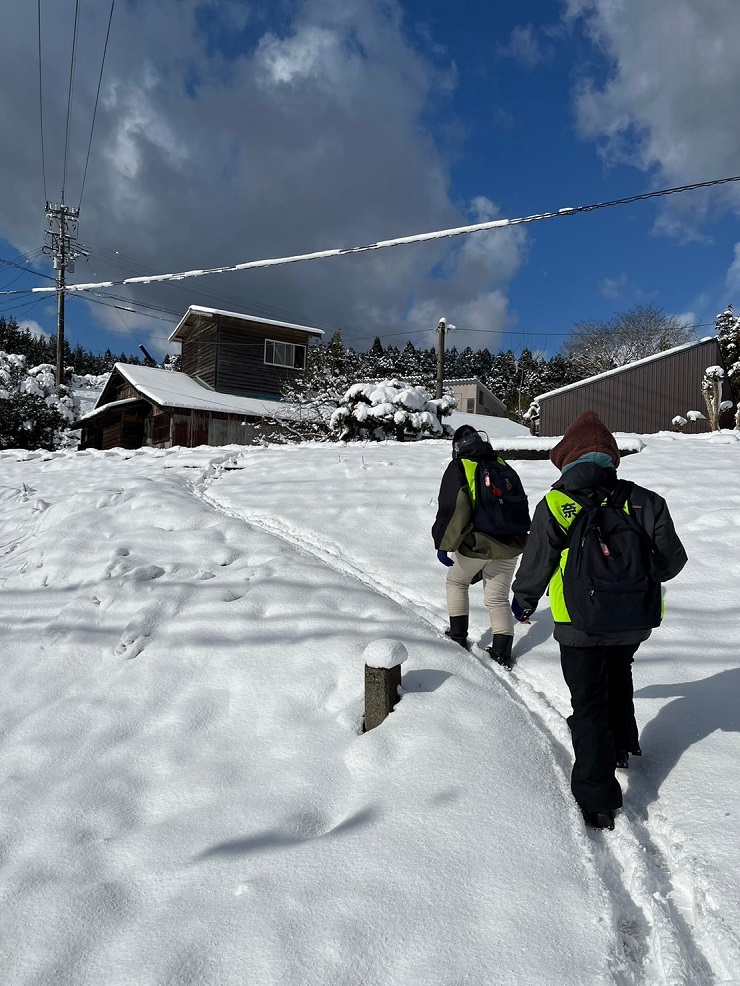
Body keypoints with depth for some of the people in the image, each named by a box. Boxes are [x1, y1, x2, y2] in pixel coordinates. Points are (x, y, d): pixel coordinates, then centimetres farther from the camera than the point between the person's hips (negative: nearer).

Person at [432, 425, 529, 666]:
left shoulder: (459, 469, -5)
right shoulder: (504, 467, 12)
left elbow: (450, 510, -15)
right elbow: (521, 505, 17)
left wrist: (443, 545, -12)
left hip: (475, 545, -4)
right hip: (509, 546, 4)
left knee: (456, 582, 22)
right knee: (498, 599, 12)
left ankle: (458, 636, 23)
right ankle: (503, 652, 7)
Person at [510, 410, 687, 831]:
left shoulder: (555, 506, -12)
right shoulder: (645, 502, -3)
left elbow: (535, 566, -6)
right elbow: (672, 559, 2)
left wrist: (523, 603, 13)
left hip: (582, 624, -4)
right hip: (635, 621, 4)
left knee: (589, 706, 7)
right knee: (619, 676, 31)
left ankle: (598, 800, 8)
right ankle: (622, 747, 48)